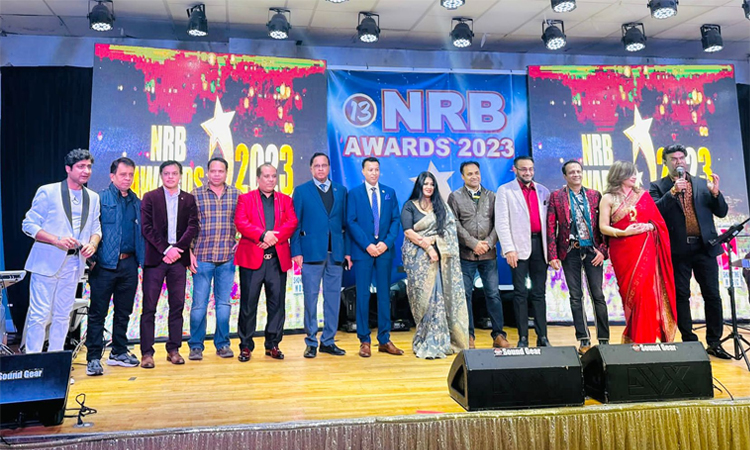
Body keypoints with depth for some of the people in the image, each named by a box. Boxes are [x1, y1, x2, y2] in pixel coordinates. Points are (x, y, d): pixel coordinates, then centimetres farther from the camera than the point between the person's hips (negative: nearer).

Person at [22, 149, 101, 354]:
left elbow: (96, 229, 15)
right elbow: (29, 225, -5)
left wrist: (93, 244, -7)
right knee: (39, 315, -4)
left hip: (74, 263, 5)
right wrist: (57, 240, -20)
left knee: (63, 316, 11)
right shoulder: (47, 192, -4)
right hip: (47, 261, -5)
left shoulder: (93, 198, 11)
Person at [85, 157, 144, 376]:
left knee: (124, 312, 13)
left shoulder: (137, 203, 13)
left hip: (129, 264, 5)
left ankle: (119, 352, 25)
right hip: (105, 264, -5)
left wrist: (142, 258, 6)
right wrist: (92, 258, -13)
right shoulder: (100, 199, -1)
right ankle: (93, 358, 7)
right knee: (98, 313, 1)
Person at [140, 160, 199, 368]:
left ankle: (174, 349, 14)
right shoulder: (150, 197, 5)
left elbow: (193, 227, 2)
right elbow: (146, 228, -3)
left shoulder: (188, 199, 11)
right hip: (155, 258, -2)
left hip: (178, 258, 2)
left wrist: (177, 249, -10)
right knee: (149, 307, -1)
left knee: (177, 306, 5)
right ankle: (147, 352, 6)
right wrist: (166, 249, -11)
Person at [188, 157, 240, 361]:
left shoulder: (236, 195, 6)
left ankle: (222, 344, 20)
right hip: (202, 257, -2)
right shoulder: (195, 195, 2)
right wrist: (190, 253, -3)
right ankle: (196, 346, 15)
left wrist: (241, 243, 2)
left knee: (224, 303, 9)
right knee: (199, 304, 3)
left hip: (228, 258, 2)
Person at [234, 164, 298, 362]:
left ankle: (273, 345, 15)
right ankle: (246, 346, 12)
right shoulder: (245, 199, 9)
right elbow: (240, 223, -6)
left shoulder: (285, 200, 15)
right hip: (252, 258, -2)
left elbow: (292, 223, 1)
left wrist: (274, 237, -14)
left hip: (278, 259, 2)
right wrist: (263, 234, -19)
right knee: (248, 303, 2)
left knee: (277, 303, 3)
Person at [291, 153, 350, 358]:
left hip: (336, 252, 3)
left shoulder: (341, 191, 13)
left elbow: (345, 222, 11)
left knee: (333, 297, 7)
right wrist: (296, 251, -7)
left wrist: (347, 251, 4)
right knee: (311, 298, 2)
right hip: (311, 252, -3)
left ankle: (328, 341, 18)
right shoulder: (301, 191, 5)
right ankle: (311, 342, 13)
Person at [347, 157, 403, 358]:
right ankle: (364, 341, 8)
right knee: (363, 295, 0)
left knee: (384, 294, 6)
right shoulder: (354, 194, 4)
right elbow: (351, 222, -4)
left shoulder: (389, 193, 11)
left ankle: (384, 340, 13)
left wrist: (387, 242, -8)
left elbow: (395, 220, 7)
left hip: (384, 250, 3)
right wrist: (367, 245, -13)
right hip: (362, 251, -2)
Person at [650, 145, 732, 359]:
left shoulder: (703, 184, 11)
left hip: (704, 247, 2)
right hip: (678, 250, -2)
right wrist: (673, 191, -21)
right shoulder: (658, 187, 4)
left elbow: (722, 212, 8)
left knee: (712, 295, 4)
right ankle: (689, 341, 14)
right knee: (681, 297, 3)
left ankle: (714, 343, 15)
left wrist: (715, 193, -9)